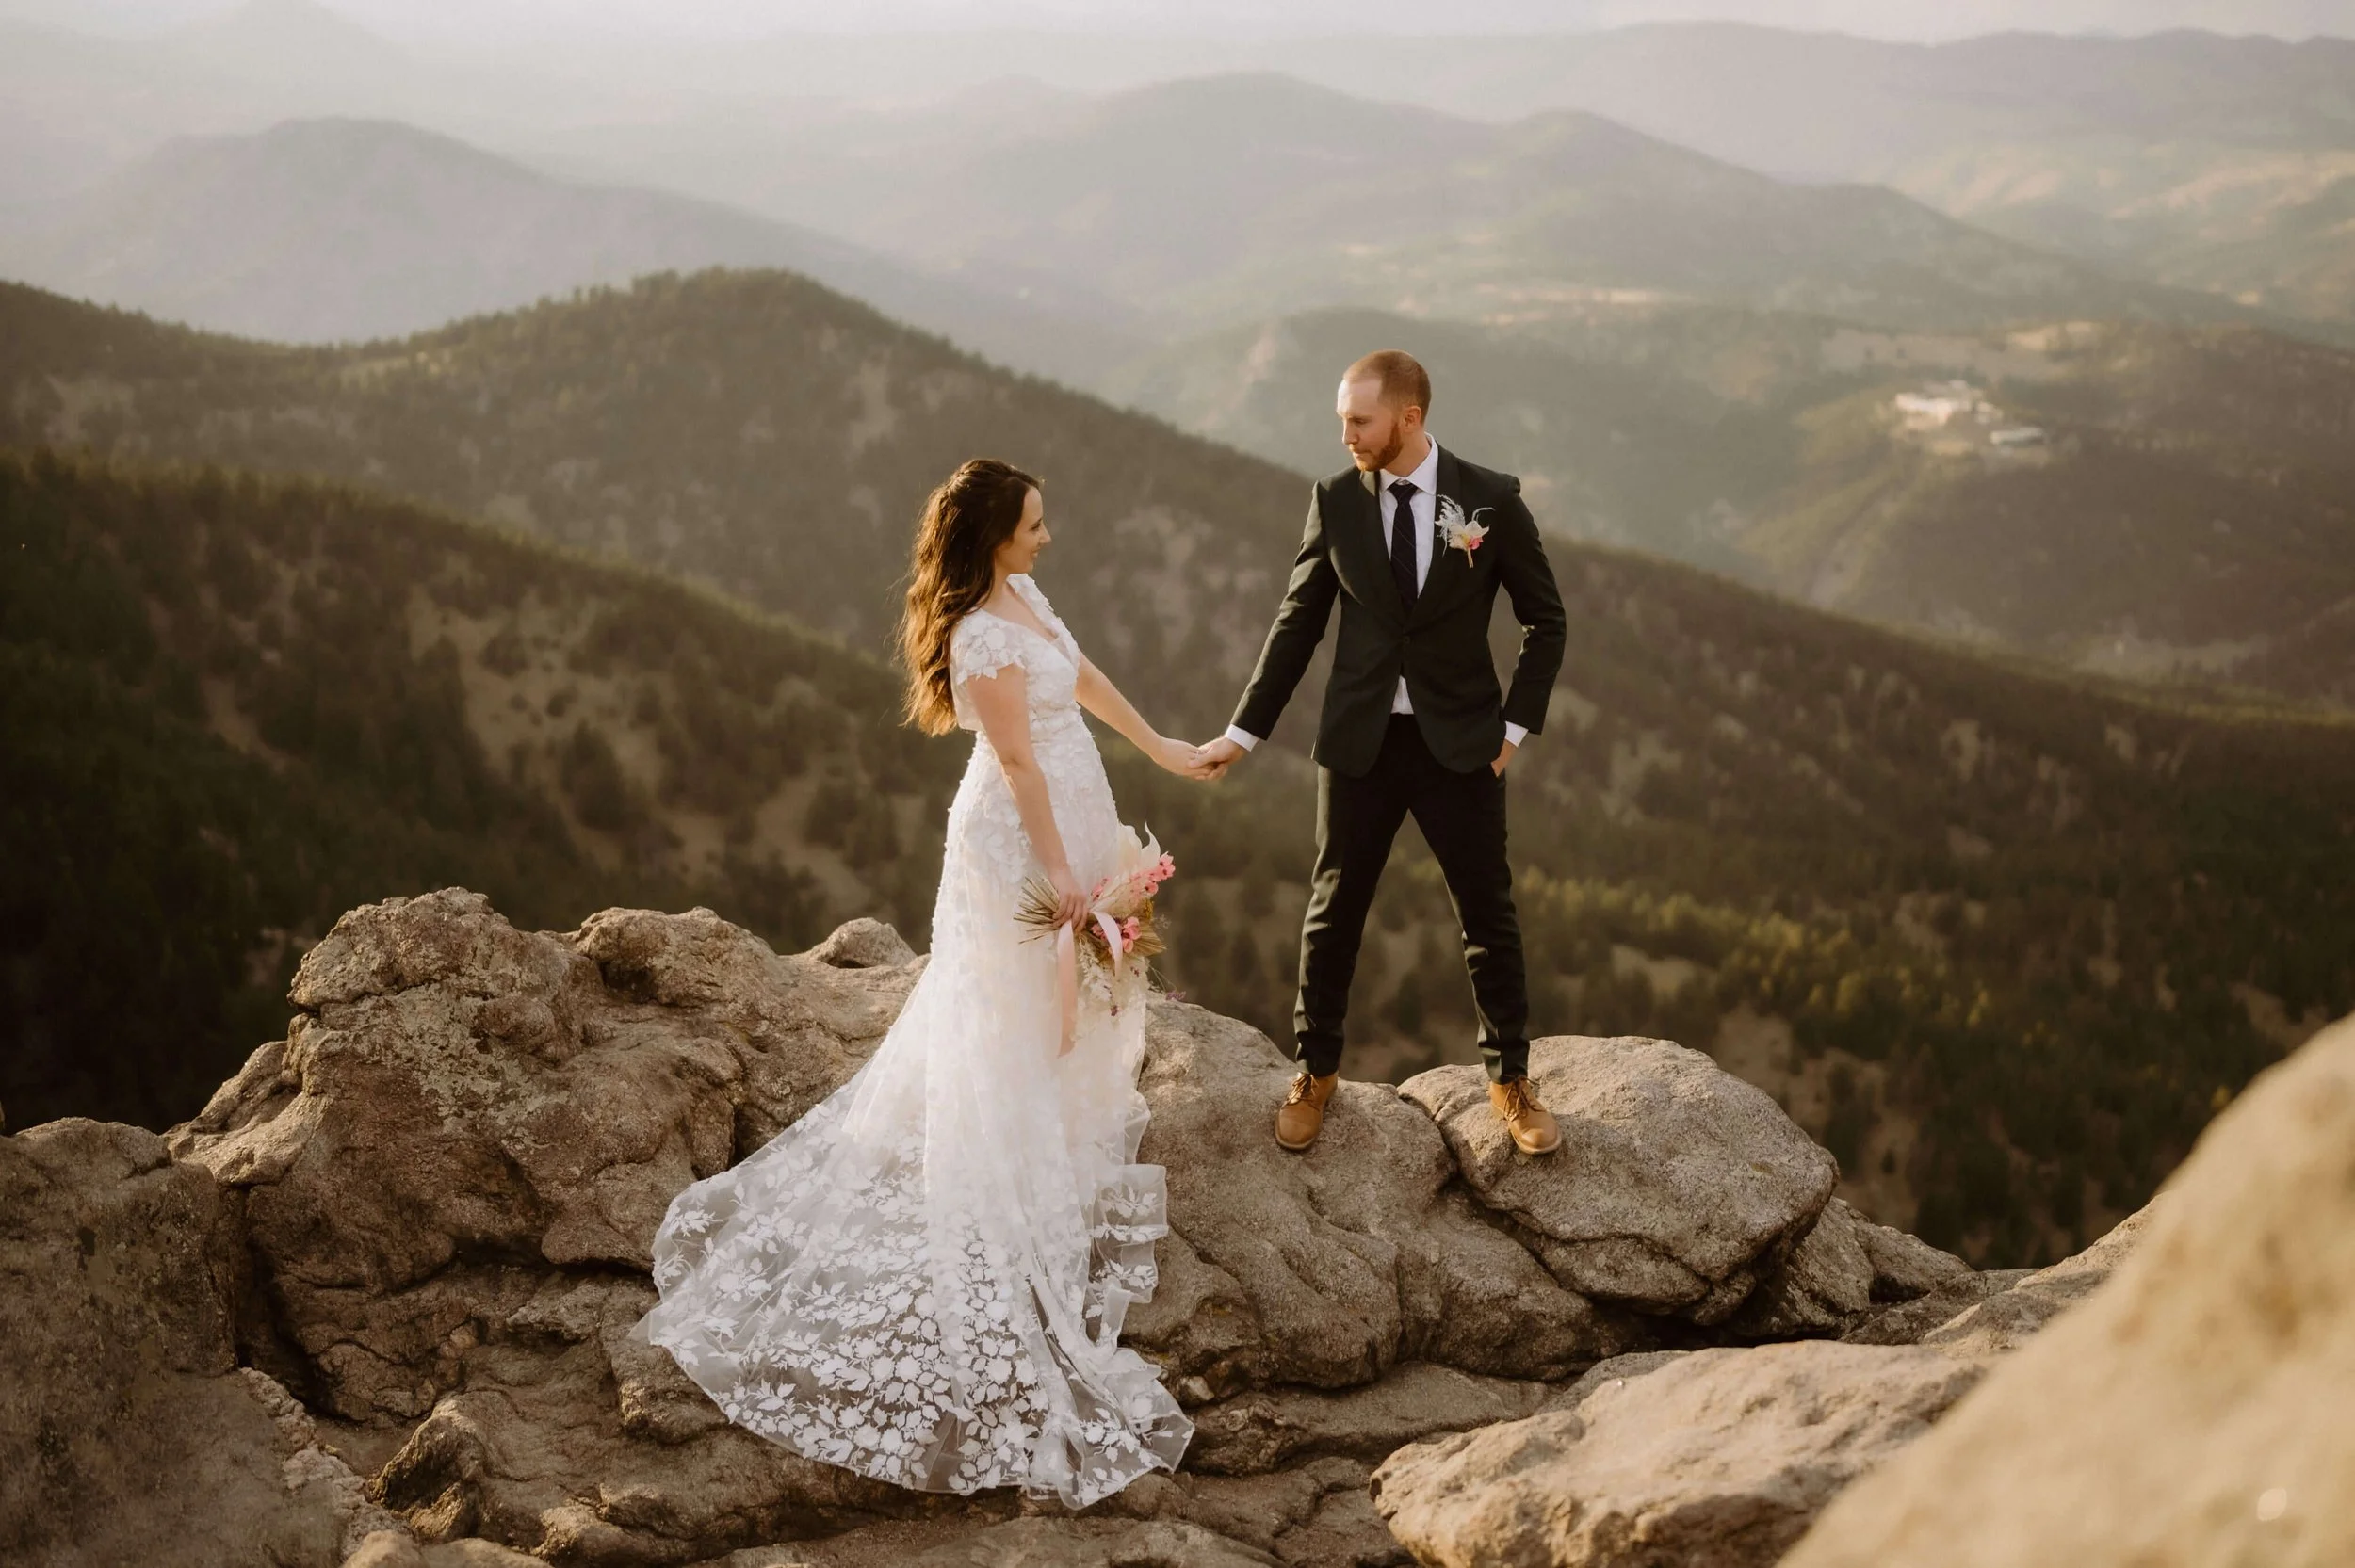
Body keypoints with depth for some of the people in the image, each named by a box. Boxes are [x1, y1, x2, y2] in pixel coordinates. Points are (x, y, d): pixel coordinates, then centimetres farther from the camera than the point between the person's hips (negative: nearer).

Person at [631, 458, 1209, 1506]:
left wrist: (1157, 746, 26)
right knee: (1018, 1022, 1)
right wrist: (1060, 871, -23)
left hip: (1065, 816, 9)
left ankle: (1074, 1138, 45)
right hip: (1022, 836, -9)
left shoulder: (1022, 595, 2)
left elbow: (1080, 673, 17)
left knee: (1076, 1001, 25)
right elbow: (1017, 761, -26)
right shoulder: (984, 637, -27)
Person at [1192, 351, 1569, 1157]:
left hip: (1460, 742, -1)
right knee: (1333, 909, 10)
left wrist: (1515, 727, -4)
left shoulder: (1491, 499, -8)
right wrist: (1243, 731, 0)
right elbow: (1297, 622, 3)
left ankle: (1510, 1077, 26)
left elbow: (1545, 621, 2)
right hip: (1360, 742, 1)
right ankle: (1316, 1071, 28)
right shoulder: (1335, 499, -4)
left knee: (1488, 911, 8)